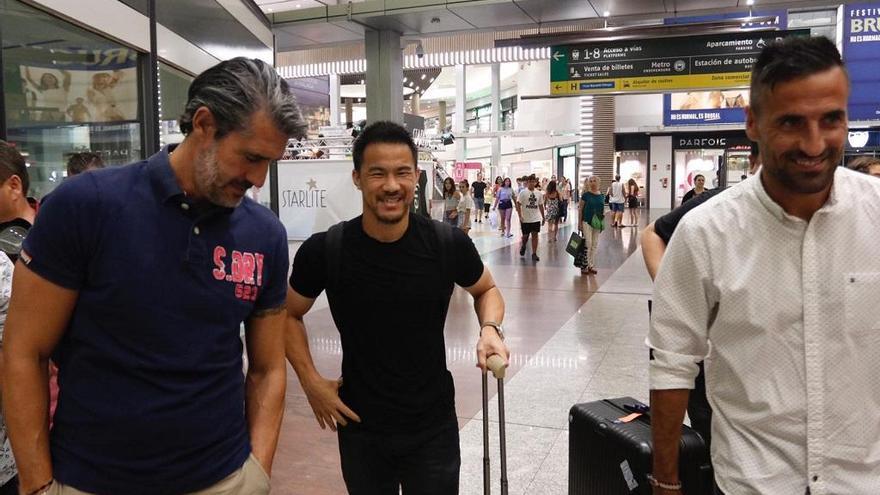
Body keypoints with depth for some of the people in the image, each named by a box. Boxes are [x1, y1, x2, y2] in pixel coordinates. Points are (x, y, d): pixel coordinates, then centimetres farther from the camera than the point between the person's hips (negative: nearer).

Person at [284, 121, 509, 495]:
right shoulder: (324, 251, -14)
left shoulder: (449, 245, -13)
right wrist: (311, 382, -6)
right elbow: (289, 315, 4)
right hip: (360, 428, 1)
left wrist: (490, 329, -12)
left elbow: (485, 289, 8)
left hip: (433, 427, 0)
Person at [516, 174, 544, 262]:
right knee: (525, 235, 8)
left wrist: (543, 217, 14)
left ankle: (534, 254, 2)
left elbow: (541, 205, 13)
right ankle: (523, 246, 40)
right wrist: (520, 216, -18)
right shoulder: (523, 192, -6)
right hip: (525, 219, -2)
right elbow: (518, 204, -9)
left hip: (536, 219, 3)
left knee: (535, 235, -2)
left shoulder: (539, 193, 6)